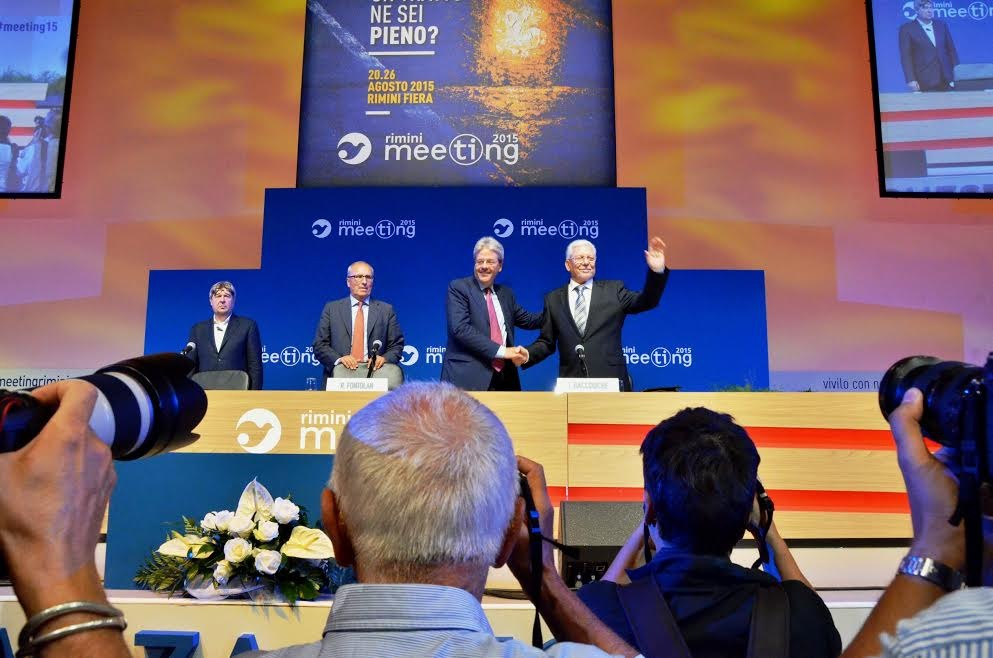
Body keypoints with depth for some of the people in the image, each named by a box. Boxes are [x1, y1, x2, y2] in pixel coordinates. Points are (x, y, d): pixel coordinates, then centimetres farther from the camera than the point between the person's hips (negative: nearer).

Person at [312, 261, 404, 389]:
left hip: (375, 367, 1)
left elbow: (397, 345, 12)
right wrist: (338, 359, -10)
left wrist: (384, 358, -9)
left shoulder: (386, 310, 14)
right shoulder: (331, 308, 12)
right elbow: (319, 345, 8)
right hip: (343, 368, -1)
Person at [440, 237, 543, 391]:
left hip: (504, 379, 5)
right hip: (468, 379, -5)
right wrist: (501, 350, -18)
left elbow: (526, 319, 28)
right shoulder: (458, 288, -2)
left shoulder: (506, 293, 17)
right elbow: (460, 328, -15)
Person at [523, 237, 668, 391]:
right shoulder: (553, 299, 10)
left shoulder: (613, 290, 7)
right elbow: (546, 342, 11)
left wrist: (657, 270, -20)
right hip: (571, 383, 1)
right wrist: (526, 355, -8)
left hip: (611, 383, -1)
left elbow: (646, 301, -5)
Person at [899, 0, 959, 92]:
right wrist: (911, 80, -14)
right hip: (925, 81, -4)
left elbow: (951, 50, 15)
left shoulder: (942, 25, 13)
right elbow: (906, 56, -5)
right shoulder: (907, 28, 0)